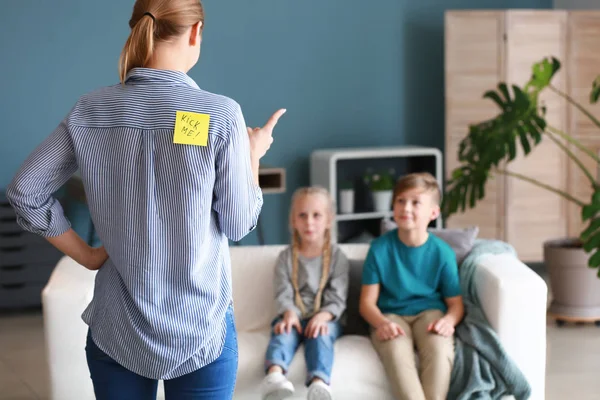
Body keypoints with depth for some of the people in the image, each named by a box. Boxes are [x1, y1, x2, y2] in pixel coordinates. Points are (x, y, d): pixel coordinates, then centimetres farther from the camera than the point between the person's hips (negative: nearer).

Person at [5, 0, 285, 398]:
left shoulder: (89, 111, -4)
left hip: (116, 329, 3)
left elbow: (24, 192, 0)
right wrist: (254, 153, 8)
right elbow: (239, 224, -8)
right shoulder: (221, 114, -15)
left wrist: (87, 255, 5)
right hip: (200, 328, -3)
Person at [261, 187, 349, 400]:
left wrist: (322, 316, -24)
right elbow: (283, 294, -2)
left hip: (325, 317, -1)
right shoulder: (286, 257, 10)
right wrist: (290, 314, -25)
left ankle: (319, 382, -66)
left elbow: (338, 298, -2)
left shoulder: (337, 256, 6)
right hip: (294, 316, 1)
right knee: (284, 332, -33)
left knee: (321, 333, -35)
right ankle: (275, 373, -68)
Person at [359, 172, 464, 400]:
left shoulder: (442, 252, -1)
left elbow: (456, 303, 2)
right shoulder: (380, 248, -3)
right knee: (396, 350, -35)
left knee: (439, 347, -35)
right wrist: (382, 323, -26)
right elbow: (367, 302, -3)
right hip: (391, 316, -1)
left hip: (429, 313, 1)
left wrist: (448, 321, -23)